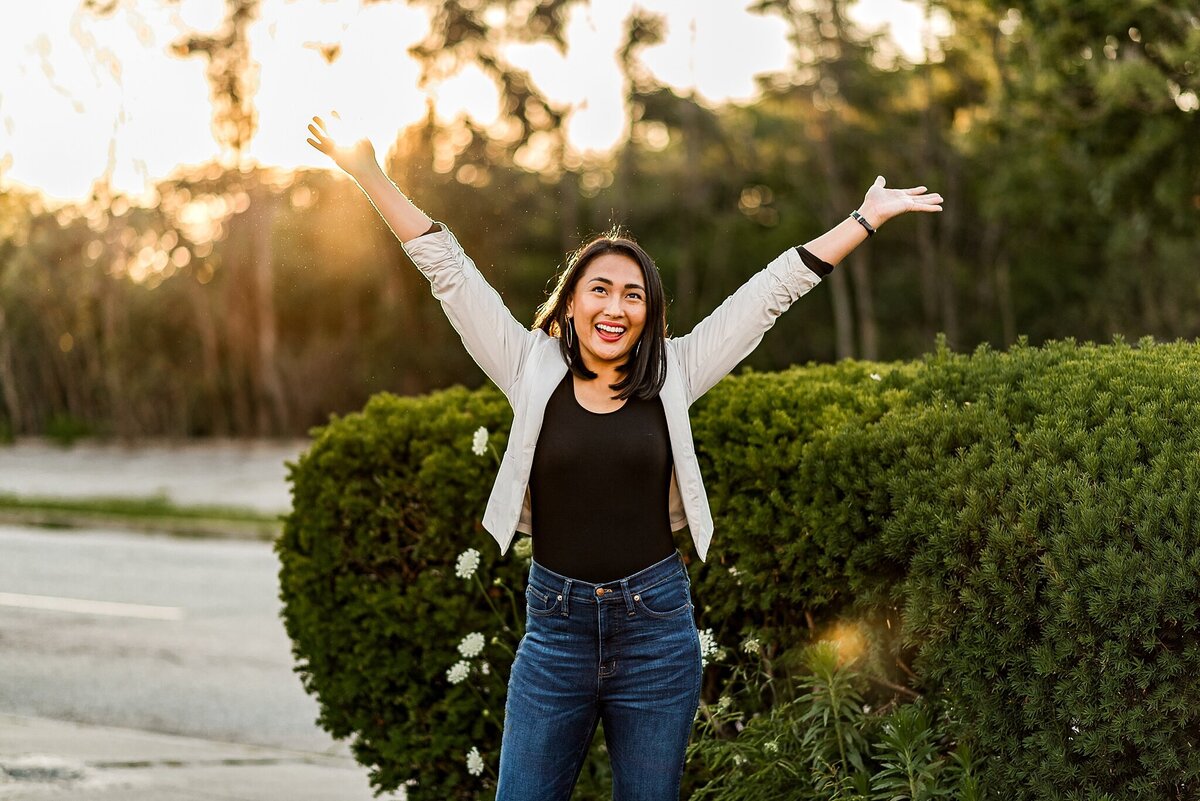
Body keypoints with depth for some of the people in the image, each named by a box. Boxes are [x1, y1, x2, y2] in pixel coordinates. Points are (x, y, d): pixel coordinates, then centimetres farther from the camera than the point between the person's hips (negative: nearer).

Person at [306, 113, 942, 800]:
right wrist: (370, 175, 1)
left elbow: (776, 286, 5)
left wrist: (869, 217, 8)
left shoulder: (673, 376, 3)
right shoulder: (534, 372, 2)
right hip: (555, 626, 0)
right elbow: (449, 270, 2)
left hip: (656, 626, 0)